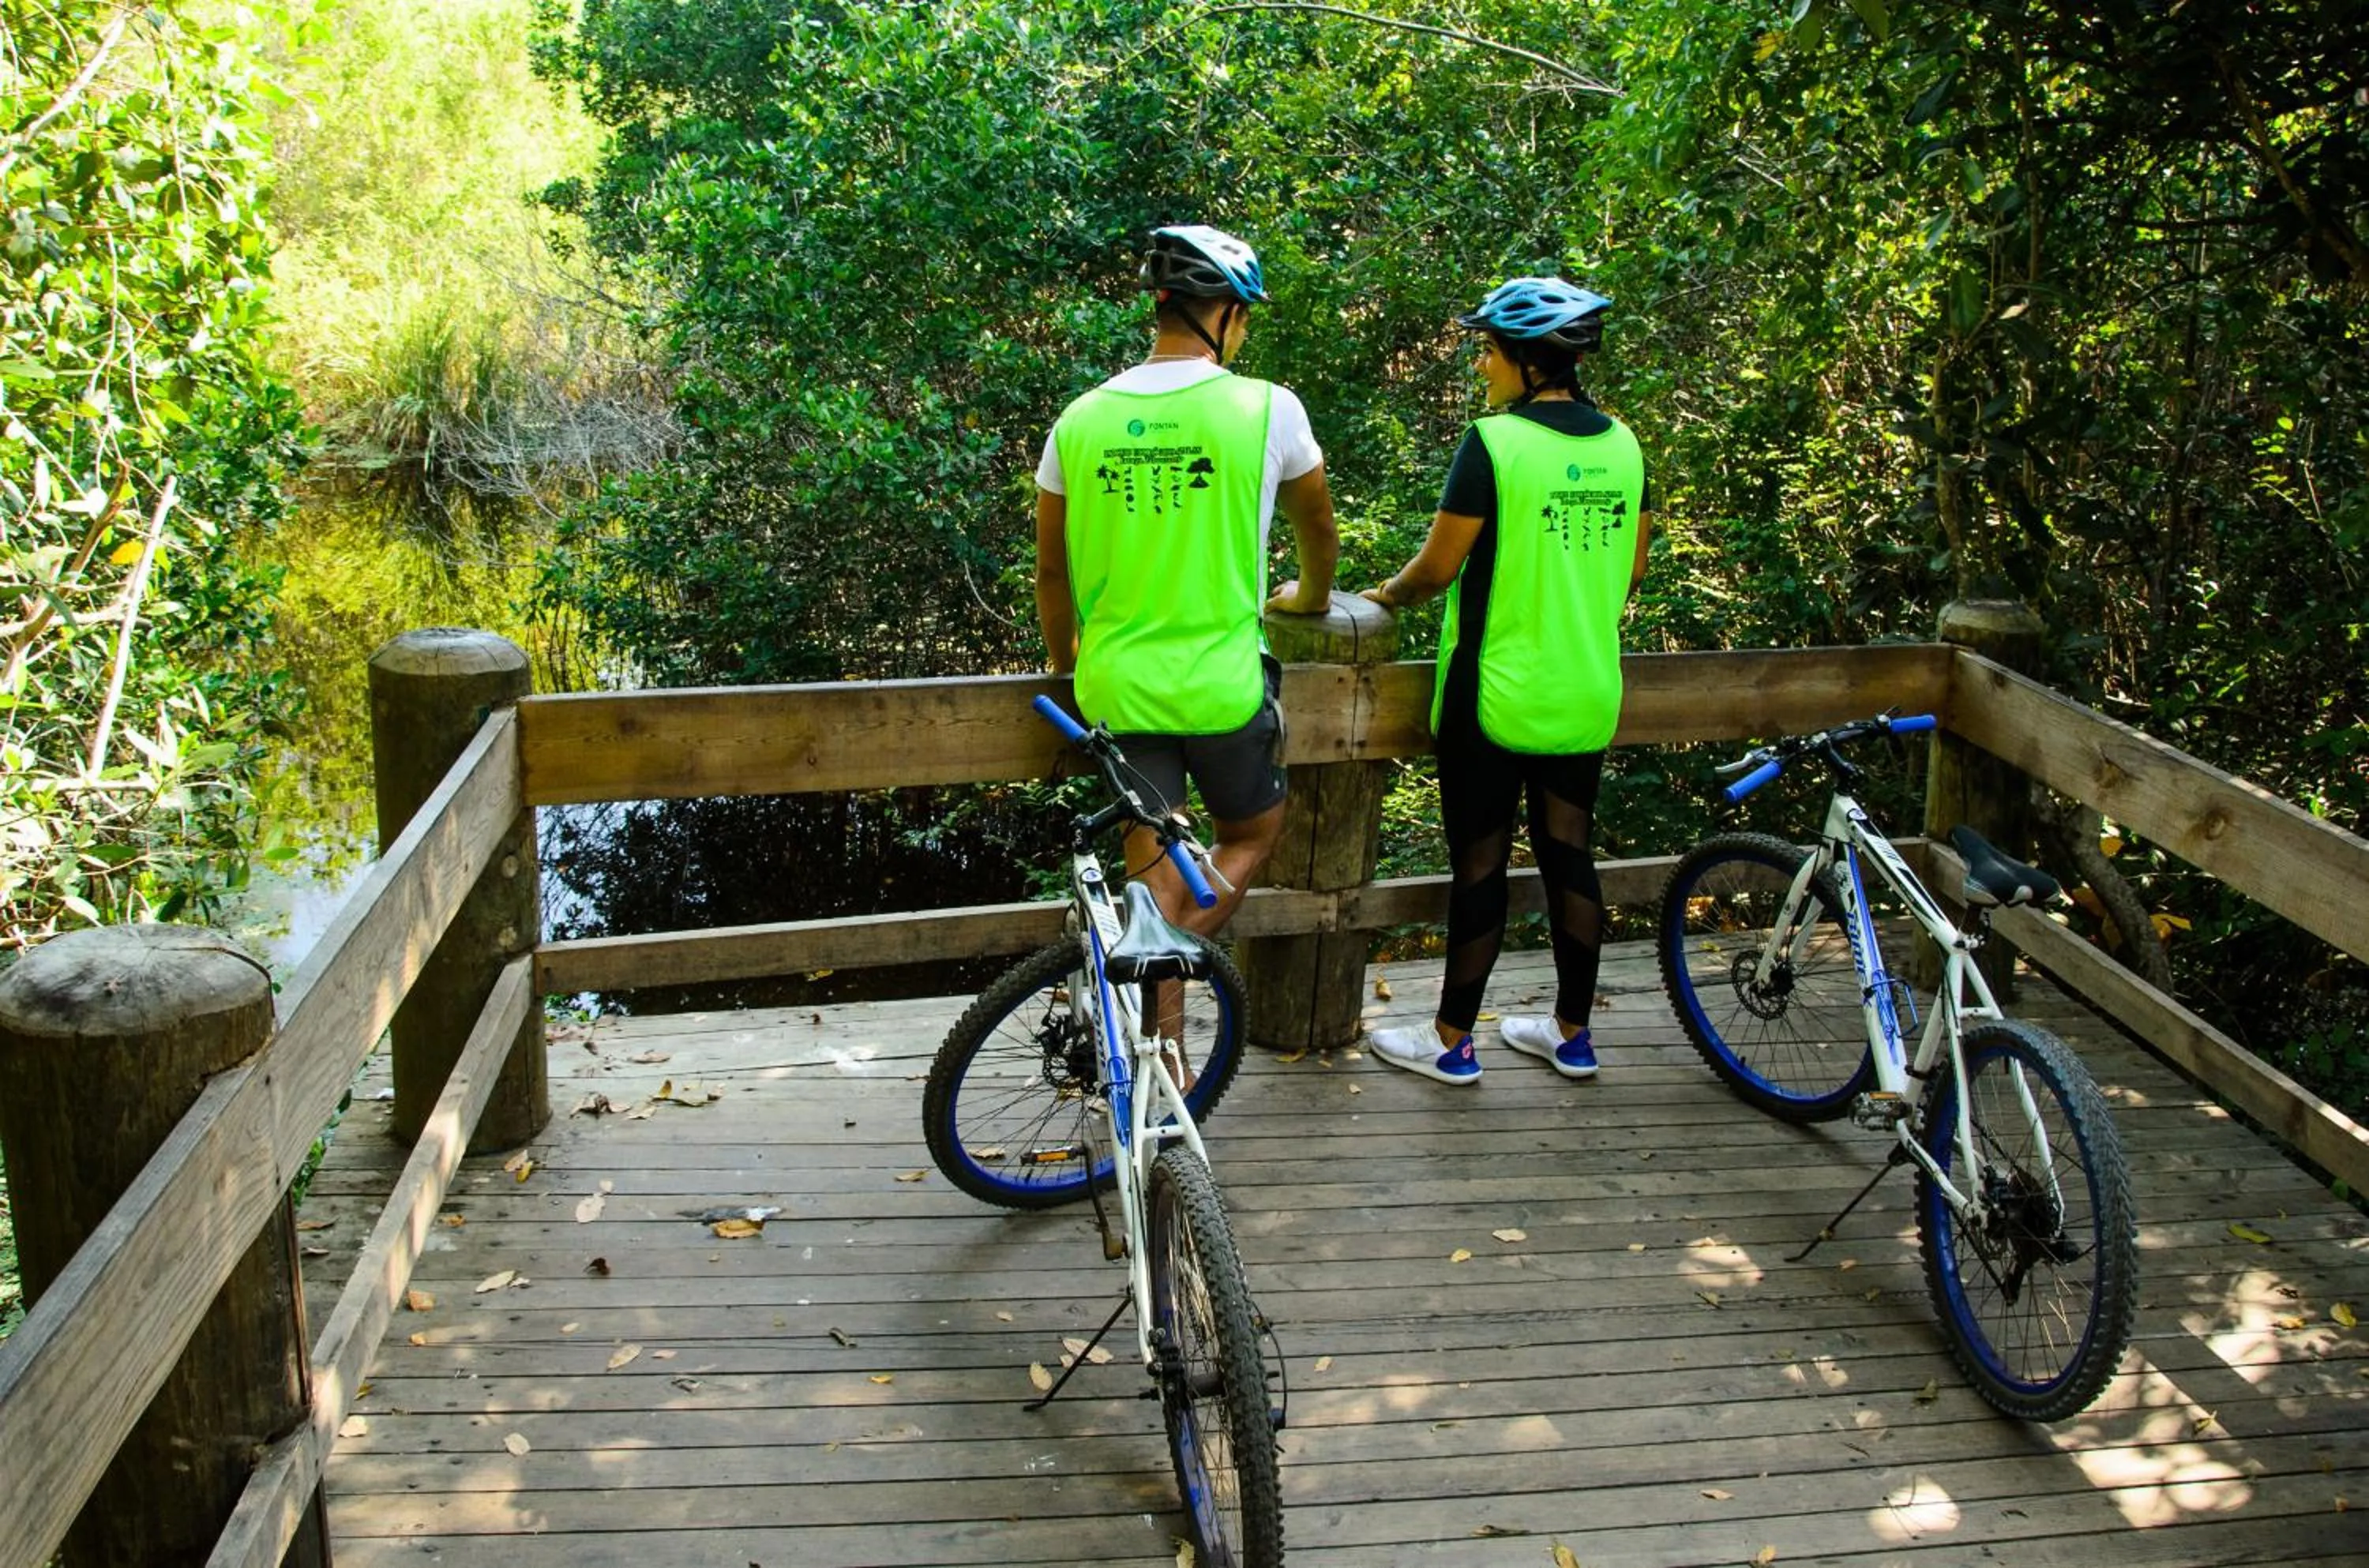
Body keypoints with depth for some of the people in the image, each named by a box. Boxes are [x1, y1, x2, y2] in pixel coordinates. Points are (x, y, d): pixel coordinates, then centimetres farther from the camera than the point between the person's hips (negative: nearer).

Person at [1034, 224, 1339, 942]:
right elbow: (1317, 524, 10)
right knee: (1253, 835, 20)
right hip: (1224, 687, -3)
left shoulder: (1082, 419, 0)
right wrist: (1311, 597, 31)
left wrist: (1064, 661, 27)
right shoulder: (1266, 408, -8)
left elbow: (1051, 569, 9)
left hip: (1118, 688, 3)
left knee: (1154, 879, 13)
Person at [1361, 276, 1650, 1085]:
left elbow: (1437, 567, -14)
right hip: (1587, 696, 6)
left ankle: (1452, 1041, 16)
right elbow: (1632, 569, 12)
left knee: (1479, 865, 4)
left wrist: (1386, 594, 6)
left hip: (1496, 696, -6)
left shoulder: (1494, 442, -16)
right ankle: (1572, 1033, 25)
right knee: (1570, 855, 14)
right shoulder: (1621, 444, 4)